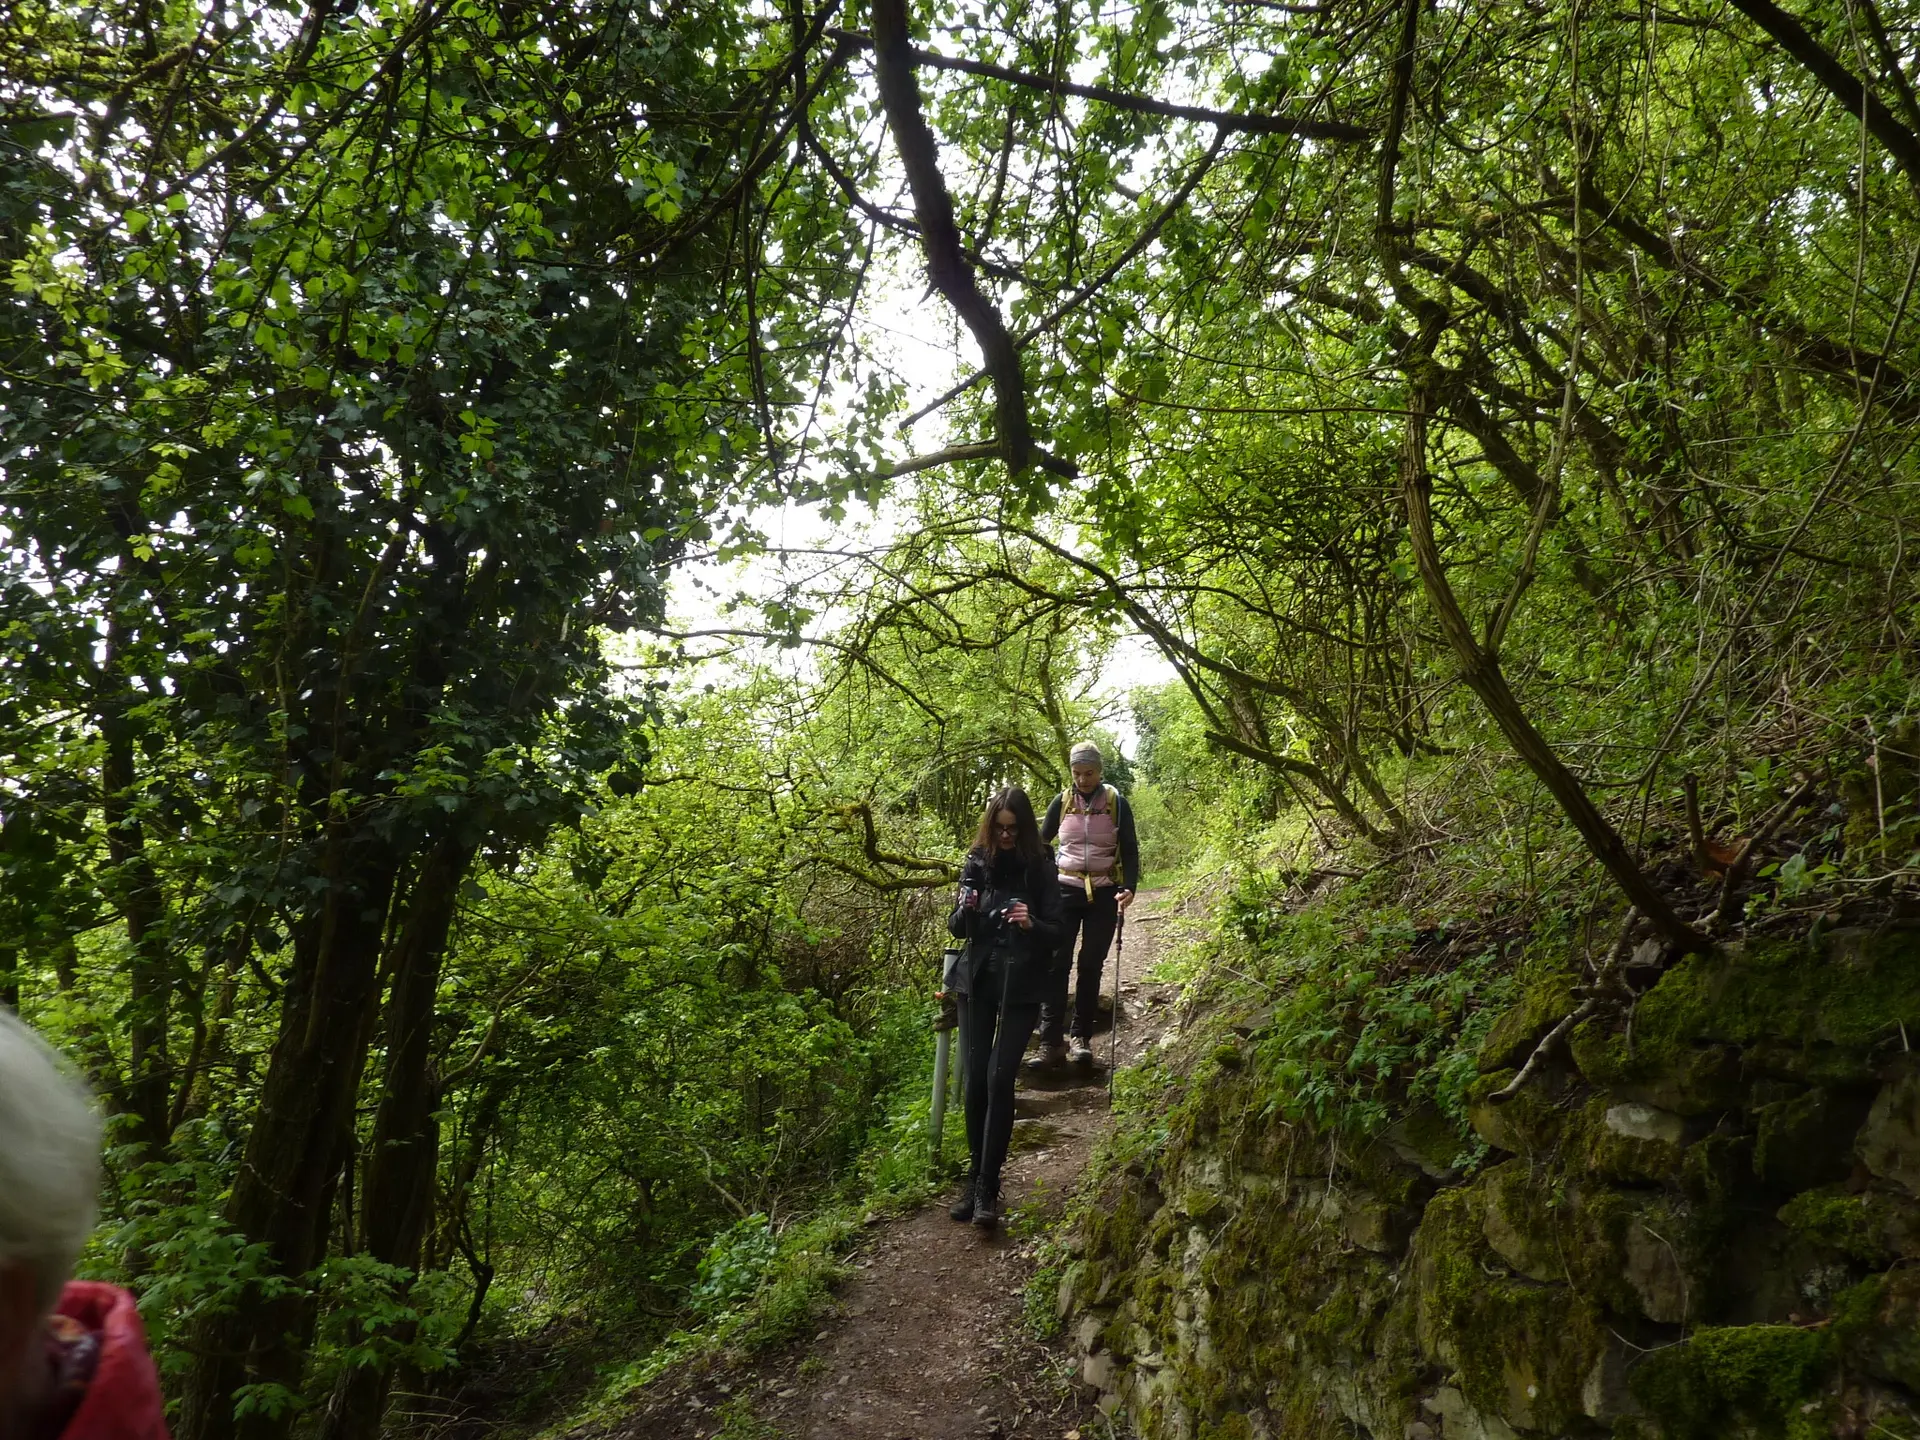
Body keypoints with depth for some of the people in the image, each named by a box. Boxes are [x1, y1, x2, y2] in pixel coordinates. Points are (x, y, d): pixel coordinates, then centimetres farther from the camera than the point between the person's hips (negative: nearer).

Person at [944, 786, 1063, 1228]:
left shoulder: (1040, 867, -5)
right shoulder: (976, 862, 2)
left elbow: (1056, 931, -4)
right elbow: (957, 929, 6)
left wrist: (1031, 924, -25)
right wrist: (963, 912, -17)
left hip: (1021, 987, -3)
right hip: (976, 981, 3)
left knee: (999, 1080, -10)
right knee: (973, 1081, 2)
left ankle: (987, 1188, -3)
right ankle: (975, 1177, 17)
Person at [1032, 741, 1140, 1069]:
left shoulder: (1116, 802, -3)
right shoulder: (1062, 802, 1)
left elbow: (1130, 850, -2)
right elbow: (1041, 843, 9)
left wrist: (1129, 888, -16)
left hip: (1104, 894, -1)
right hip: (1066, 891, 1)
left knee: (1091, 966, 3)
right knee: (1057, 964, -7)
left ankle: (1081, 1038, 13)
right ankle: (1051, 1042, -8)